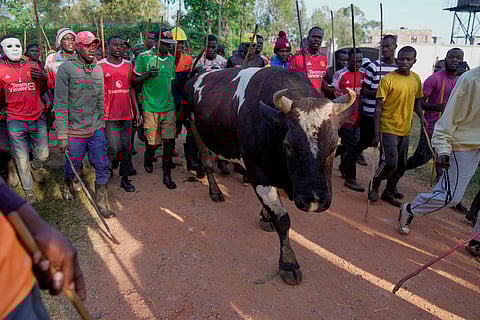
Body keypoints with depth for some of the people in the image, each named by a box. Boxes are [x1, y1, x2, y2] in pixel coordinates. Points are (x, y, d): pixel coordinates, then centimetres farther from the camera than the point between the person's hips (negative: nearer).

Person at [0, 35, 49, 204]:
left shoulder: (33, 66, 7)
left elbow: (41, 91, 12)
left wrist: (43, 78, -5)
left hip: (38, 119, 2)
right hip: (16, 122, -2)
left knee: (43, 155, 8)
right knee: (22, 159, 5)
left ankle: (35, 168, 43)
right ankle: (28, 190, 21)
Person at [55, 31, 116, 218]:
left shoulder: (98, 69, 6)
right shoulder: (66, 69, -10)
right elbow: (60, 104, -12)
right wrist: (62, 135, -15)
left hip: (96, 129, 4)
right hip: (75, 130, -4)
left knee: (102, 167, 2)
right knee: (73, 166, 14)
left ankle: (101, 204, 15)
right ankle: (68, 185, 47)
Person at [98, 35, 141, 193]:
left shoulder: (128, 65, 12)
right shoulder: (100, 66, -1)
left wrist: (137, 111, 12)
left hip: (127, 114, 4)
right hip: (109, 115, -4)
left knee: (127, 148, 7)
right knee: (114, 147, -9)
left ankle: (125, 179, 20)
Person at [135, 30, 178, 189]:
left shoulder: (171, 59, 12)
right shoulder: (144, 57, -3)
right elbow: (136, 80, 1)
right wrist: (147, 75, -19)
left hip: (169, 106, 4)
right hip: (151, 106, -3)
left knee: (169, 141, -1)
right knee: (153, 142, 2)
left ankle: (167, 175, 10)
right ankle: (148, 158, 37)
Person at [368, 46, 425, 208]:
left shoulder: (416, 79, 6)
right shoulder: (387, 80, -11)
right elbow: (379, 108, -11)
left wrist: (421, 116, 0)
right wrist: (376, 133, -15)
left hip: (405, 129, 6)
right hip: (388, 129, -6)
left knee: (401, 165, 11)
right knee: (390, 163, -12)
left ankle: (389, 192, 28)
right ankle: (374, 185, 16)